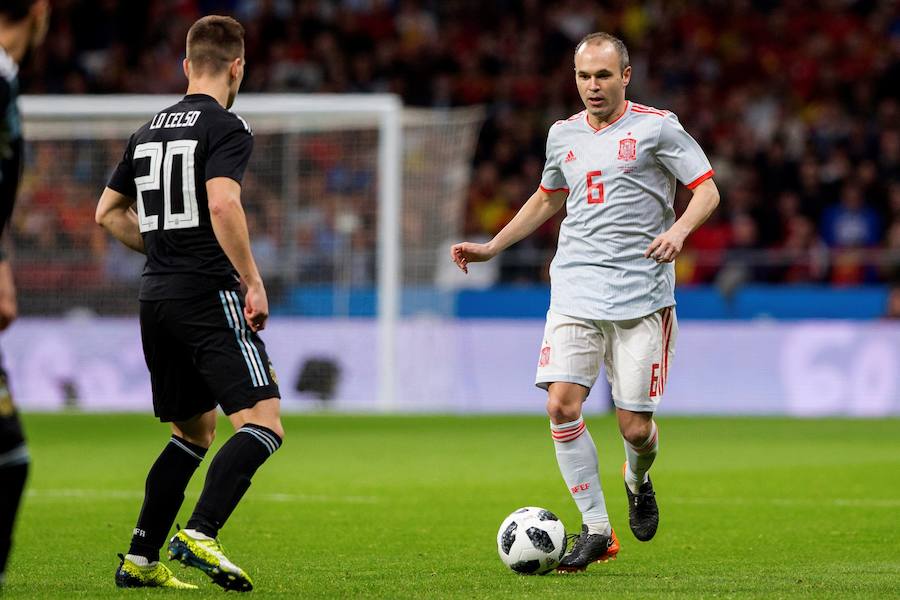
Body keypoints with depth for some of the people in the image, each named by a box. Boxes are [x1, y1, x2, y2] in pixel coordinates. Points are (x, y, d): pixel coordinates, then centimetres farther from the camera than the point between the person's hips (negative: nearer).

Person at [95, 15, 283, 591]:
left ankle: (141, 559, 15)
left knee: (194, 431, 20)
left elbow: (109, 212, 22)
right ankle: (199, 535, -28)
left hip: (156, 300, 8)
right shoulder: (227, 128, -8)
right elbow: (222, 203, -23)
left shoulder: (150, 130, 16)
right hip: (209, 296, -8)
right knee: (263, 424, -12)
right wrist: (253, 281, -19)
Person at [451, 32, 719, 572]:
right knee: (562, 405, -14)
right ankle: (597, 530, -4)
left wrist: (679, 230, -21)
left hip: (642, 296, -4)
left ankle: (638, 481, 33)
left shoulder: (657, 127, -1)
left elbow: (707, 190, -2)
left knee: (636, 427, -4)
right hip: (576, 291, 4)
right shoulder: (564, 135, 14)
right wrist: (491, 248, 25)